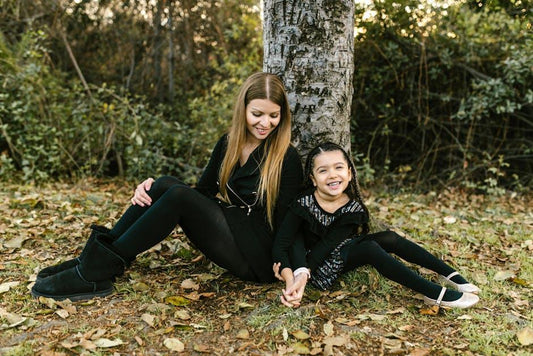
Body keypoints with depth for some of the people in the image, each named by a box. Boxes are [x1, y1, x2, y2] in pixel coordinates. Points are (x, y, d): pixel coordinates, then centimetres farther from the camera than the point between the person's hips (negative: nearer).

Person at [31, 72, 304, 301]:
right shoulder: (229, 143, 7)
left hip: (260, 258, -6)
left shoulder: (287, 158, -10)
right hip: (229, 233, 6)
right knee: (165, 185, -15)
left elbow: (284, 223, -9)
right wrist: (152, 189, -6)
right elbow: (203, 192, 9)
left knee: (179, 196, -26)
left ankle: (97, 273, -19)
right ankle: (95, 258, -12)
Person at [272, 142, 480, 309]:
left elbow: (328, 243, -22)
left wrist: (303, 273, -33)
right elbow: (280, 246, -24)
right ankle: (435, 294, -27)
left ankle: (451, 275, -3)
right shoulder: (304, 204, -21)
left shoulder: (353, 208, -13)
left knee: (390, 239, -13)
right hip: (319, 269, -5)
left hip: (341, 252, 5)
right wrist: (291, 279, -38)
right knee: (371, 248, -27)